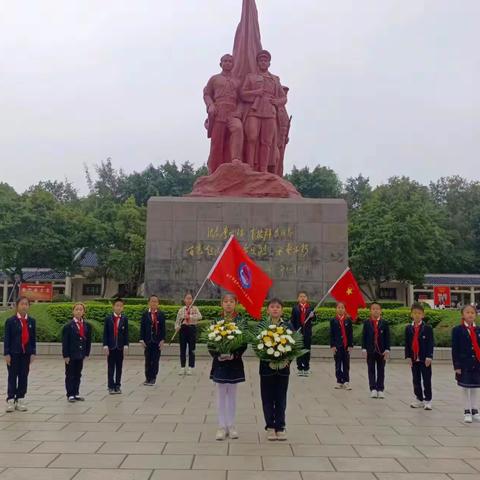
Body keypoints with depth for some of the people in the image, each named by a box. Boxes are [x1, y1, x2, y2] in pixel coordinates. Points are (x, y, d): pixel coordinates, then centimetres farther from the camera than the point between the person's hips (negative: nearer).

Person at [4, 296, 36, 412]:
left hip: (26, 353, 3)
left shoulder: (32, 321, 6)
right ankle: (10, 400, 8)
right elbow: (6, 338, -4)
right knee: (12, 376, 2)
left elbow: (33, 338, 7)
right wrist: (7, 354, -10)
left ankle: (20, 400, 12)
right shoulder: (10, 321, -2)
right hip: (13, 353, -3)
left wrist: (33, 353, 1)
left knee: (24, 376, 5)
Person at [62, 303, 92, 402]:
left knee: (78, 375, 12)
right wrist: (66, 355, -13)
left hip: (80, 354, 4)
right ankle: (70, 395, 11)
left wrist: (87, 353, 4)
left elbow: (88, 340, 9)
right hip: (71, 354, -4)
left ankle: (76, 393, 21)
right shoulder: (69, 326, -10)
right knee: (70, 375, 5)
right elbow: (65, 341, -10)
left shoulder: (87, 326, 3)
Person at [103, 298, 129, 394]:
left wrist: (126, 345, -6)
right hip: (111, 346, -1)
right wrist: (105, 345, -9)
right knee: (111, 367, 3)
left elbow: (126, 333, 2)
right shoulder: (108, 319, -2)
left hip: (120, 347, 1)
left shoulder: (124, 319, 1)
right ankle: (111, 386, 9)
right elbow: (105, 333, -2)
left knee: (119, 367, 7)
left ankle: (117, 386, 15)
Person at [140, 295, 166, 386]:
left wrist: (162, 340, -6)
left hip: (157, 341, -1)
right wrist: (142, 340, -5)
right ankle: (147, 378, 15)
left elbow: (163, 328, 0)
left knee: (155, 360, 2)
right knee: (148, 360, 6)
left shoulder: (161, 315, 1)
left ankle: (153, 378, 10)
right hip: (147, 341, 1)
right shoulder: (145, 314, 2)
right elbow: (142, 328, 2)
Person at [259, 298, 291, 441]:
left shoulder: (288, 327, 1)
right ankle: (270, 427, 19)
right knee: (268, 398, 7)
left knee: (281, 399, 8)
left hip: (283, 368, 1)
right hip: (266, 368, -1)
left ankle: (280, 427, 19)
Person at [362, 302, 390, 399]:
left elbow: (387, 337, 0)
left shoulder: (384, 323, 0)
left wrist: (387, 350, -7)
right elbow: (364, 336, 1)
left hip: (381, 350, 0)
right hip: (370, 350, 0)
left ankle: (380, 389, 13)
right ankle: (373, 389, 6)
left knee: (381, 370, 6)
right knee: (371, 370, 3)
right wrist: (364, 349, -6)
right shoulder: (366, 323, 1)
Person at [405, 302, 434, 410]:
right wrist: (408, 356, -2)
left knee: (427, 380, 2)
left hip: (425, 359, -4)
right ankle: (419, 399, 21)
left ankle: (428, 400, 10)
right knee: (416, 380, 11)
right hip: (414, 359, 4)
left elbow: (430, 343, -7)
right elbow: (407, 343, 5)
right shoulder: (408, 328, 4)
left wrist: (429, 357, -14)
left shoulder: (427, 328, -5)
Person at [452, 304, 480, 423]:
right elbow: (455, 349, -6)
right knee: (465, 389, 6)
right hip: (464, 364, -3)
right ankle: (467, 412, 14)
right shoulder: (457, 330, -6)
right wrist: (457, 366, -10)